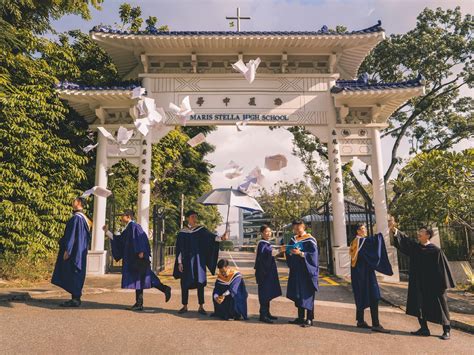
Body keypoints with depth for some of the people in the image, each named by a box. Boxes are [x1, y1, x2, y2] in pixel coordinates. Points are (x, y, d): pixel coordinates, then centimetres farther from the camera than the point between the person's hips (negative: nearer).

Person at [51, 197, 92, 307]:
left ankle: (75, 299, 2)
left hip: (74, 252, -10)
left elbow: (72, 235, -20)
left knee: (73, 274, -3)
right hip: (79, 252, 10)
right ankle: (76, 298, 19)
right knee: (76, 275, 13)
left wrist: (67, 250, -18)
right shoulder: (83, 218, 13)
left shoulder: (76, 217, -16)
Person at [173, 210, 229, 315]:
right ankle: (185, 306, 19)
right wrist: (179, 262, -2)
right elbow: (179, 249, 4)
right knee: (185, 284, 5)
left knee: (200, 283, 0)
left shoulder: (201, 230, 2)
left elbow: (211, 236, -14)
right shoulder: (182, 232, 3)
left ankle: (201, 307, 9)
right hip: (186, 260, 1)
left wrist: (221, 238, -34)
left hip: (198, 260, 0)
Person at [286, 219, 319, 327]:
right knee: (298, 295, 11)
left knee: (307, 295, -1)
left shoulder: (310, 240, -8)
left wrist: (300, 253, -25)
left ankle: (309, 319, 8)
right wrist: (290, 252, -8)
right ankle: (301, 317, 22)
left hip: (307, 272, -6)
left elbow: (313, 255, -15)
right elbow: (289, 254, 14)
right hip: (296, 271, 6)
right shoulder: (293, 240, 10)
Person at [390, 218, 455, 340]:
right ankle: (424, 329, 22)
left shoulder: (436, 251, -12)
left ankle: (446, 330, 21)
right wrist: (393, 228, -14)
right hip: (418, 284, 6)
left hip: (433, 284, -6)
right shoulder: (415, 247, 4)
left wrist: (444, 285, -11)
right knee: (419, 306, 10)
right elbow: (404, 239, 0)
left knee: (439, 307, 6)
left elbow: (443, 268, -10)